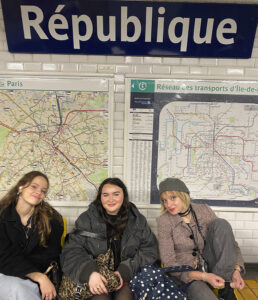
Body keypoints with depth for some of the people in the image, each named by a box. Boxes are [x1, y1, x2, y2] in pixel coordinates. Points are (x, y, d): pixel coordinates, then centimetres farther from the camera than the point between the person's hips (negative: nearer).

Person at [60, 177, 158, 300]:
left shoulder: (137, 220, 4)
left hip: (128, 277, 1)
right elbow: (72, 250, -5)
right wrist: (89, 272, -24)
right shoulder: (87, 219, 0)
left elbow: (149, 250, 3)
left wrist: (125, 271, -12)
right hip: (97, 277, 0)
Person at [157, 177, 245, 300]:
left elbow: (229, 242, -2)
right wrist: (204, 276, -26)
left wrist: (236, 270, -20)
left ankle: (226, 289, -17)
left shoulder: (204, 210, -5)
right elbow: (169, 263, -15)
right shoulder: (164, 221, -14)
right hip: (186, 274, -5)